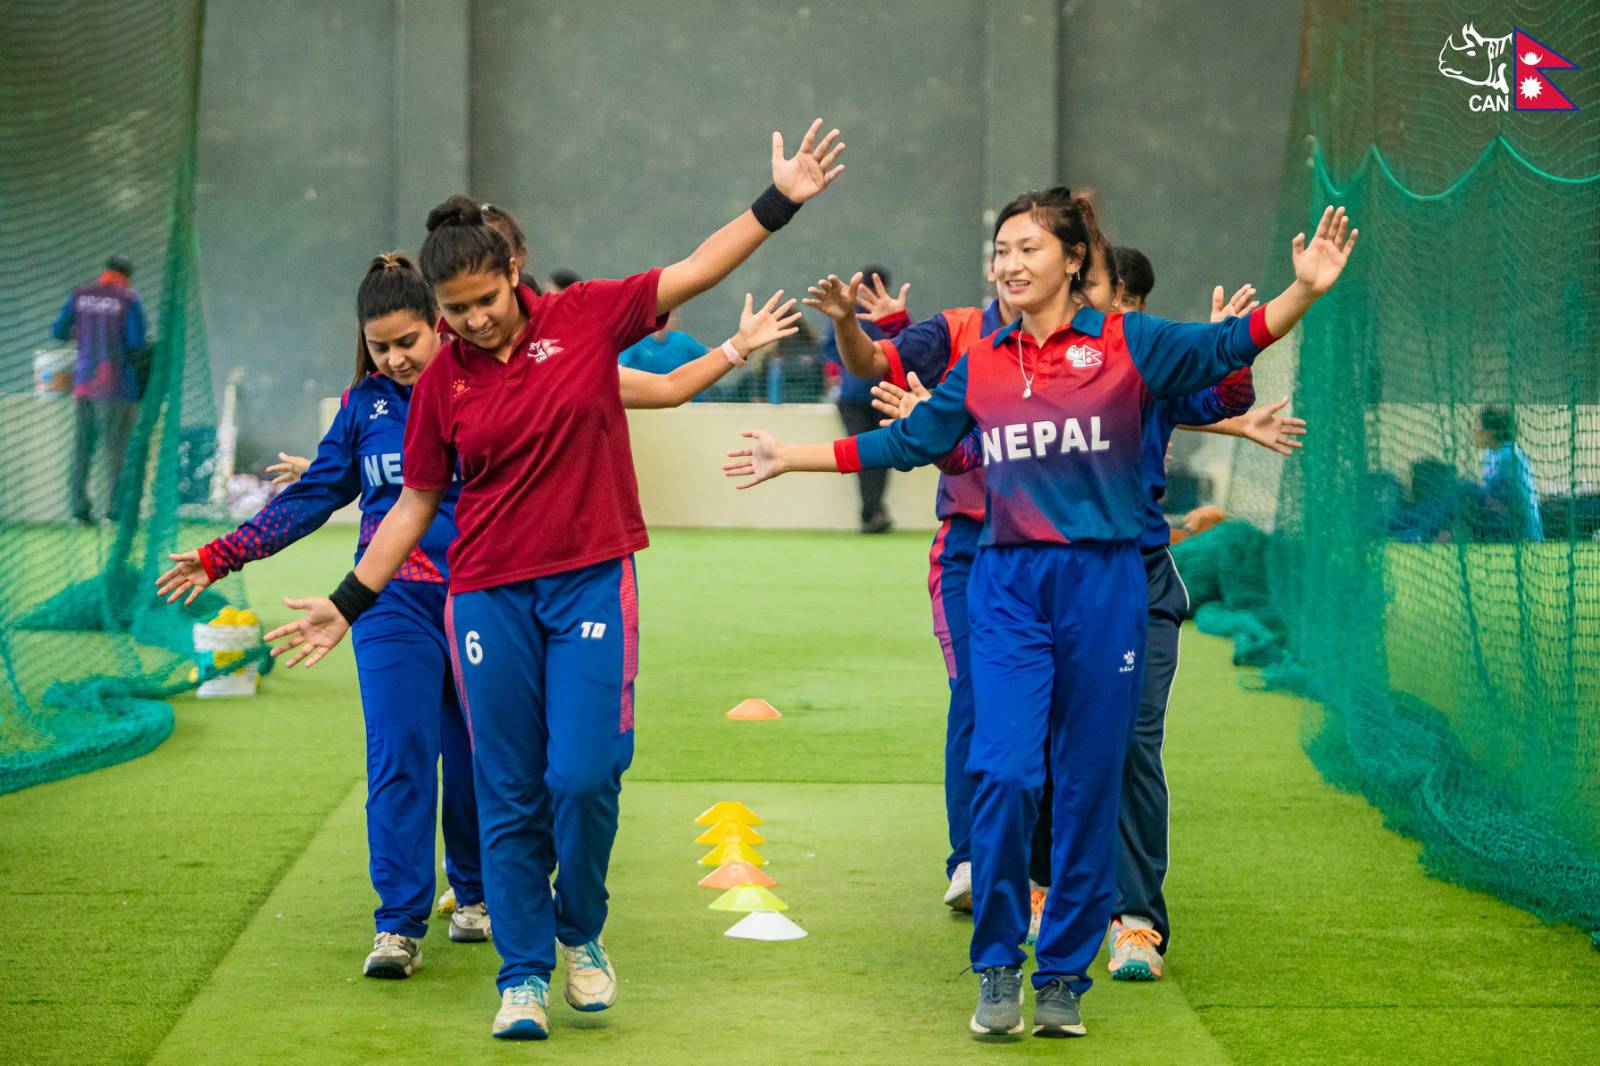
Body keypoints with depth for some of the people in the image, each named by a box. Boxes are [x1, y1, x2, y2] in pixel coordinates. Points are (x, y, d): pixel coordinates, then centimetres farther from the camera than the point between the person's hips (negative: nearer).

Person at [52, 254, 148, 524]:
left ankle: (79, 508, 6)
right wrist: (146, 341, 11)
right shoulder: (129, 299, -6)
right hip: (117, 381, -4)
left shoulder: (79, 295, 5)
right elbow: (137, 344, -11)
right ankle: (115, 509, -6)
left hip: (84, 380, 4)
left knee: (82, 446, 9)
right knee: (117, 448, -1)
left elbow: (58, 332, 6)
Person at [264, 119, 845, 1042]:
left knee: (584, 776, -10)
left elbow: (699, 270, -1)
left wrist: (778, 202, -10)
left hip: (592, 581, -1)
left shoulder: (585, 318, 0)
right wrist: (350, 601, 8)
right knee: (509, 795, 2)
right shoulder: (443, 380, 3)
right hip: (489, 595, 1)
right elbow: (418, 502, 10)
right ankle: (525, 975, 13)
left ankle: (582, 930, 16)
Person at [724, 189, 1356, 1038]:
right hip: (1006, 588, 2)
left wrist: (1304, 290, -24)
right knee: (1005, 774, -12)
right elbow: (903, 443, 21)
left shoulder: (1127, 344, 2)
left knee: (1088, 788, 3)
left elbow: (1228, 347, -8)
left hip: (1102, 586, -1)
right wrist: (788, 458, 24)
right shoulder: (981, 365, 11)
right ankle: (997, 973, 2)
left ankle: (1064, 975, 16)